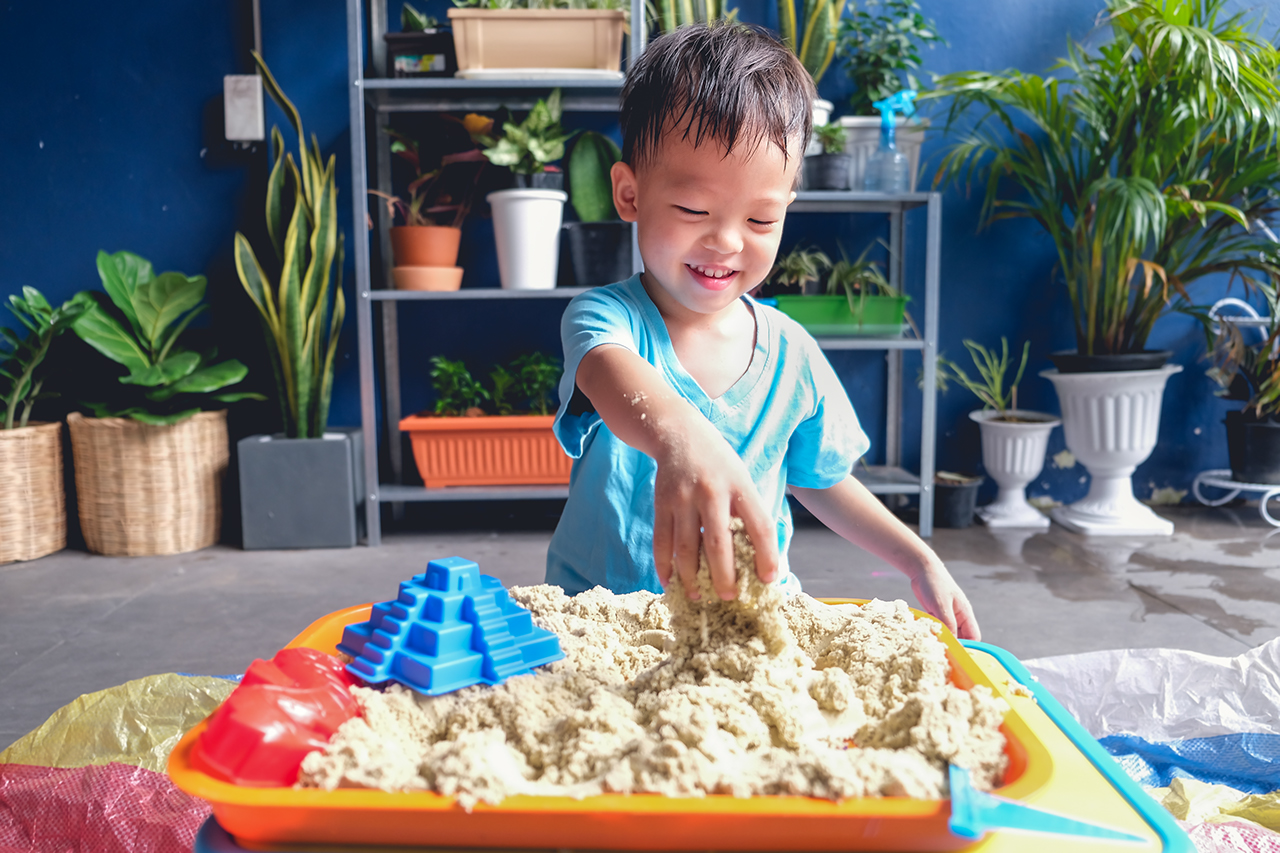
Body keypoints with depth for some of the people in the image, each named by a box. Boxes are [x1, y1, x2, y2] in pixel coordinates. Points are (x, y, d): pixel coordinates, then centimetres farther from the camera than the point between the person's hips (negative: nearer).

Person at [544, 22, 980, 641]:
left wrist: (919, 561, 9)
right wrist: (678, 436, -61)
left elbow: (820, 480, 16)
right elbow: (613, 374, -38)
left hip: (755, 613, 6)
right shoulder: (606, 316, -12)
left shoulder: (792, 354, 0)